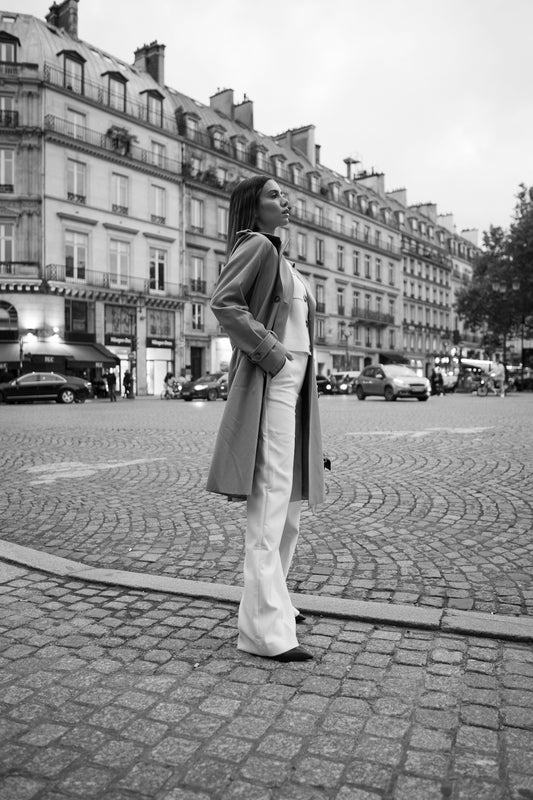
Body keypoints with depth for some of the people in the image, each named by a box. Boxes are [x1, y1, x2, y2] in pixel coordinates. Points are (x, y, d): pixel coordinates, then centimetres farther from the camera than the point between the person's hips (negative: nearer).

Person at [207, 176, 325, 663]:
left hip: (296, 383, 10)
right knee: (269, 503, -11)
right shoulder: (257, 245, -4)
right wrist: (269, 352, -18)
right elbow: (223, 302, -18)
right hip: (269, 384, -10)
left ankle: (272, 600, 30)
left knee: (292, 504, 15)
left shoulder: (281, 259, 24)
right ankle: (266, 630, -6)